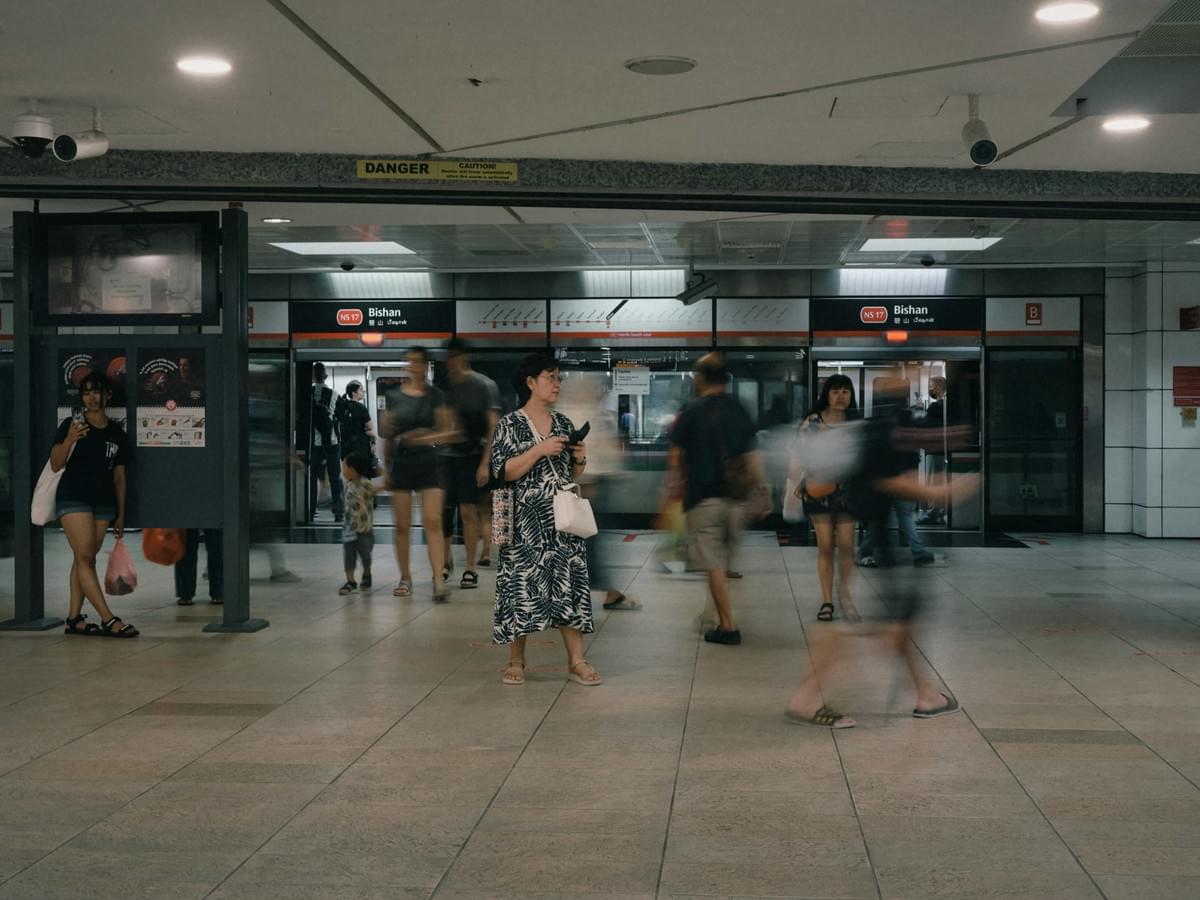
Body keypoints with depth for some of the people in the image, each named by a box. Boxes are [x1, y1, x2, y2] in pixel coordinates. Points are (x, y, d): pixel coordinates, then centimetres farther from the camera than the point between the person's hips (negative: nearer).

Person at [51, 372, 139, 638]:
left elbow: (119, 477, 14)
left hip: (103, 502, 4)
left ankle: (74, 618, 10)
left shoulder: (117, 434, 10)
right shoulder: (71, 424, -1)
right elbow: (56, 465, -6)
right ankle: (108, 620, -16)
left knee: (84, 559, 5)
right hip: (73, 498, -4)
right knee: (85, 558, -12)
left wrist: (121, 515, 14)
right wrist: (69, 440, -24)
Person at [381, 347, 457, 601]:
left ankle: (439, 581, -13)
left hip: (428, 462, -2)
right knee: (402, 525, 5)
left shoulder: (435, 396, 2)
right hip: (400, 463, 2)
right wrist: (386, 467, 9)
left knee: (432, 522, -10)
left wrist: (428, 436, -18)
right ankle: (405, 578, 19)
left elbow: (448, 432, 1)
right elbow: (387, 435, 11)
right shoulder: (394, 397, 7)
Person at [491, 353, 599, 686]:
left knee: (569, 583, 0)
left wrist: (580, 459, -3)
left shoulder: (564, 423, 12)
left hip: (562, 520, 4)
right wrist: (540, 450, -18)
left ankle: (576, 660, 4)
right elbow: (502, 473, -11)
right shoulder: (510, 425, -2)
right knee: (522, 584, -1)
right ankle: (516, 661, 13)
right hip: (526, 523, -4)